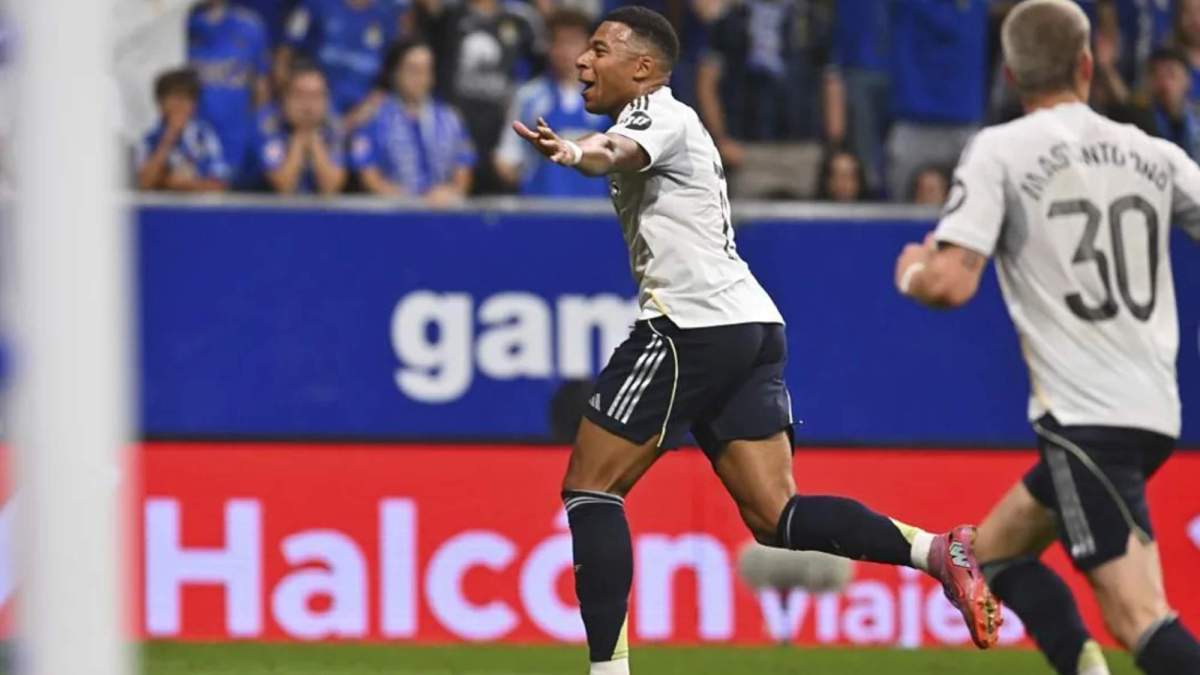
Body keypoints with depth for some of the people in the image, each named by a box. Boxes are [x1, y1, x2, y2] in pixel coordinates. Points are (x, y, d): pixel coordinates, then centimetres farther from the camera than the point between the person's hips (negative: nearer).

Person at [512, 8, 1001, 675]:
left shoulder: (658, 113, -4)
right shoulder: (670, 122, 26)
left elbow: (619, 152, -28)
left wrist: (574, 152, -47)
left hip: (694, 321, -9)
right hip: (751, 326, 9)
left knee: (590, 487, -4)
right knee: (774, 516, 0)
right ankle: (939, 550, -15)